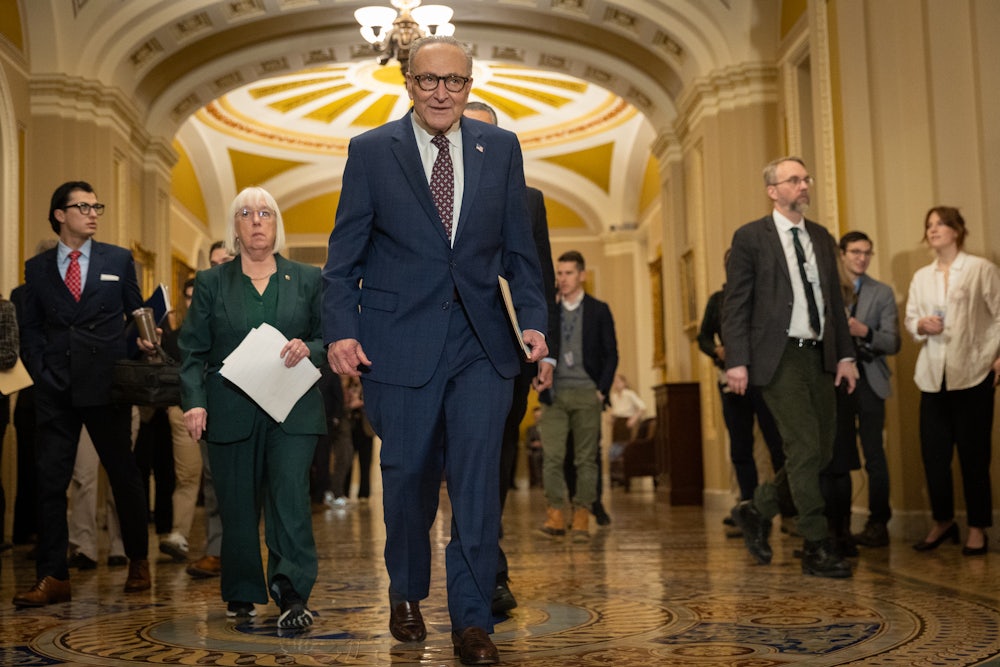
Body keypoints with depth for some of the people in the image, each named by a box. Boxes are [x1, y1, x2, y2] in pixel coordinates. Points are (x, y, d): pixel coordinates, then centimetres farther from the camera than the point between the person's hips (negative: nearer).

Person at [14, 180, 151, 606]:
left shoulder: (118, 260, 7)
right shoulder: (37, 268, 9)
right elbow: (30, 328, 11)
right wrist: (41, 372, -1)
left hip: (107, 387, -1)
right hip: (55, 391, 1)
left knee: (124, 476, 8)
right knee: (50, 480, 0)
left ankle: (138, 562, 24)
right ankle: (53, 578, 6)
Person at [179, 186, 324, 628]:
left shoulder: (307, 280, 11)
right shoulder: (211, 284, 10)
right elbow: (192, 351, 4)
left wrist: (308, 349, -13)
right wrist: (194, 402, -10)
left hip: (292, 411, 0)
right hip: (230, 413, 1)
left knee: (290, 498, -11)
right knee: (238, 507, 6)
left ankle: (292, 595, -7)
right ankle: (241, 595, 22)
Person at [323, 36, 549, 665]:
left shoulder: (501, 147, 8)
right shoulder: (371, 150, 2)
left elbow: (519, 247, 9)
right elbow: (345, 252, 2)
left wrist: (533, 320, -2)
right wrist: (341, 329, -8)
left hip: (482, 341, 1)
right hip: (400, 341, -1)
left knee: (478, 481, -3)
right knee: (408, 476, 10)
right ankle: (407, 594, 35)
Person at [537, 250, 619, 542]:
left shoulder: (599, 310, 7)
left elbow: (611, 354, 5)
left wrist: (601, 390, -4)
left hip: (587, 394, -1)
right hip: (555, 394, 2)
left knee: (586, 459, -1)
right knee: (552, 456, -8)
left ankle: (581, 518, 3)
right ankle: (555, 514, -5)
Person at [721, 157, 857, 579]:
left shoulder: (821, 237, 15)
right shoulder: (750, 238, -2)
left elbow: (835, 299, 16)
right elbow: (735, 304, -6)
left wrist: (845, 354, 9)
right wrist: (737, 361, -13)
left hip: (819, 356, 7)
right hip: (779, 358, -7)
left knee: (821, 451, 8)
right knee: (805, 448, -8)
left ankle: (756, 511, 27)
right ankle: (816, 548, 2)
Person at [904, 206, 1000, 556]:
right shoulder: (921, 277, 14)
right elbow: (910, 319, 16)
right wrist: (921, 325, -7)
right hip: (933, 375, 4)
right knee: (933, 453, 5)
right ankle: (943, 522, 21)